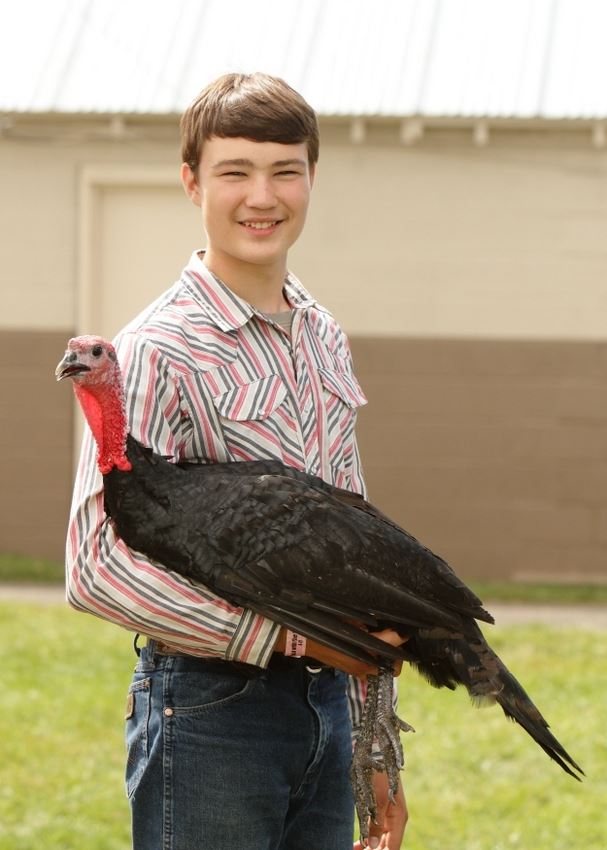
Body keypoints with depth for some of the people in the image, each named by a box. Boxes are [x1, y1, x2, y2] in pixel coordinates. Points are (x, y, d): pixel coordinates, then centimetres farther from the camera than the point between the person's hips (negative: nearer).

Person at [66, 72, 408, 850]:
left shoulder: (324, 340, 12)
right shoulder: (158, 352, -11)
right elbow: (97, 565, -19)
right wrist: (290, 633, -18)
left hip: (323, 701, 7)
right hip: (211, 714, -6)